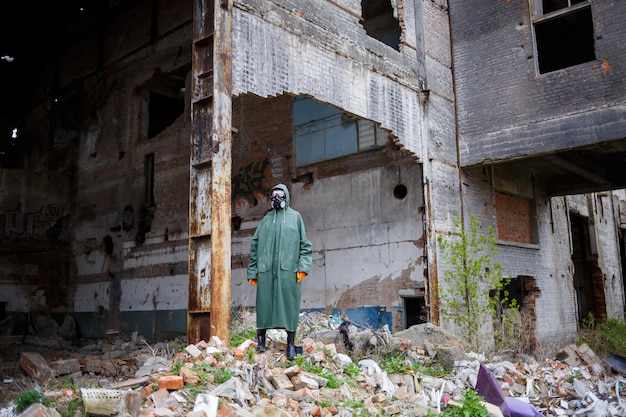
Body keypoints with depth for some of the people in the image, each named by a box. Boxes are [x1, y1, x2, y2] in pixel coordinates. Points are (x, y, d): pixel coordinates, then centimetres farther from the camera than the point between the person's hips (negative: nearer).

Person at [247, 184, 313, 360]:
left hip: (288, 269, -1)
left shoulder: (295, 217, 11)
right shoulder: (266, 220, 15)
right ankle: (261, 337, 16)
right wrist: (252, 272, 5)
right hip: (266, 270, 2)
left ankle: (291, 343, 6)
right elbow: (255, 246, 13)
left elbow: (304, 244, 7)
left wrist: (303, 266, -6)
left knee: (289, 304, -1)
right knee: (264, 302, 3)